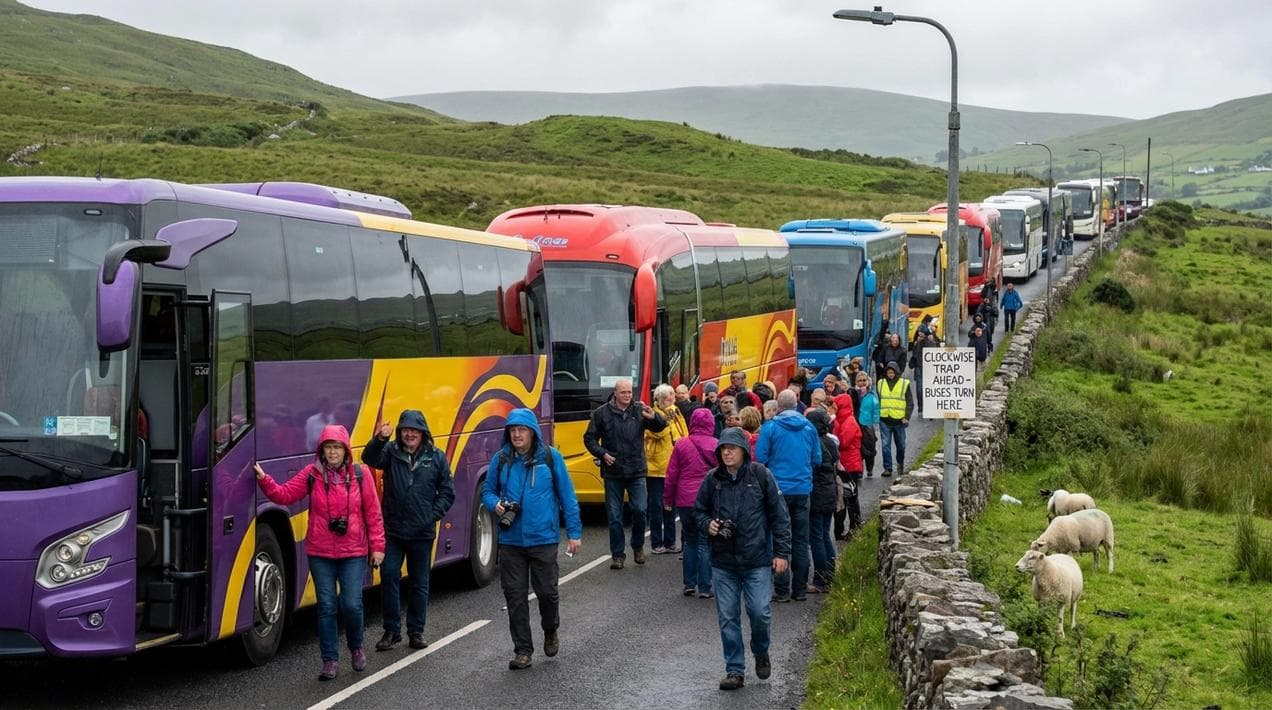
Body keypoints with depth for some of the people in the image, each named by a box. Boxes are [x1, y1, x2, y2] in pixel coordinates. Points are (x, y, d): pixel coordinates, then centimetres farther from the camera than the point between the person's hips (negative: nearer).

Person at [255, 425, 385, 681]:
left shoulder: (359, 475, -2)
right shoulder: (312, 475, -1)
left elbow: (373, 513, 1)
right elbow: (283, 495, -4)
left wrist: (377, 546, 0)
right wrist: (263, 479, -20)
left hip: (353, 553, -1)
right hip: (321, 554, 1)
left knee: (352, 604, -5)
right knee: (327, 606, 3)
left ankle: (356, 646, 23)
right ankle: (330, 659, 14)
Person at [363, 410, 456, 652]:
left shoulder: (437, 458, 3)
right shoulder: (391, 451, 1)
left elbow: (447, 492, 8)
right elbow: (370, 459, -20)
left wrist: (434, 515, -4)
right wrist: (379, 440, -39)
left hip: (422, 533, 0)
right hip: (392, 530, 0)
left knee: (420, 583, 8)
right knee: (389, 577, -4)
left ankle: (416, 631, 20)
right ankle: (391, 630, 7)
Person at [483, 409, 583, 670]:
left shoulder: (550, 457, -3)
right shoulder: (501, 459, 2)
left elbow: (567, 495, 1)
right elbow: (487, 491, 13)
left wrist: (574, 532, 0)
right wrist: (495, 504, -11)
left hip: (544, 539, -2)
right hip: (510, 540, 2)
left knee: (547, 591, 3)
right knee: (515, 596, 3)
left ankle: (551, 631, 34)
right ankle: (522, 650, 14)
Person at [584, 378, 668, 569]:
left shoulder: (640, 410, 3)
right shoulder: (602, 413, 2)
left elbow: (661, 427, -3)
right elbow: (589, 438, 7)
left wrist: (653, 417, -25)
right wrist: (602, 453, -9)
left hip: (636, 472, 0)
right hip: (613, 473, 0)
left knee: (640, 510, -6)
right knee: (614, 516, 4)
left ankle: (638, 546, 18)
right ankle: (617, 555, 13)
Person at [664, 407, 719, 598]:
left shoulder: (681, 445, -2)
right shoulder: (717, 445, -5)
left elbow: (672, 475, 2)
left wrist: (668, 499, 12)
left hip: (685, 501, 1)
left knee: (690, 540, 16)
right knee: (705, 543, 3)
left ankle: (689, 584, 16)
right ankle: (705, 588, 2)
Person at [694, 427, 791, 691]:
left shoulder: (760, 475, -4)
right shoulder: (712, 479, 2)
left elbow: (778, 515, 0)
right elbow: (699, 509, 17)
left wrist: (781, 552, -3)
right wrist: (707, 524, -6)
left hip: (758, 560, -2)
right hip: (723, 562, 2)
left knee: (760, 612, -6)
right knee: (728, 617, 4)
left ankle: (761, 653, 24)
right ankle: (735, 670, 14)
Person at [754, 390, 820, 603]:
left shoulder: (770, 427, -9)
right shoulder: (809, 427, 2)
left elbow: (760, 458, -9)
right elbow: (817, 459, 8)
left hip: (779, 488, -3)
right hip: (803, 488, 3)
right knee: (801, 540, 10)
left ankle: (783, 590, 1)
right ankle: (800, 589, 13)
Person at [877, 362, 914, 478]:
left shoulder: (904, 384, 0)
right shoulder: (881, 383, 7)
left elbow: (910, 403, 2)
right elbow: (878, 401, 15)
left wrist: (907, 417, -8)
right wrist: (877, 416, 10)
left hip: (899, 420, -1)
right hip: (884, 420, 1)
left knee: (900, 444, 11)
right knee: (886, 445, -4)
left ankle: (900, 464, 33)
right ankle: (887, 468, 0)